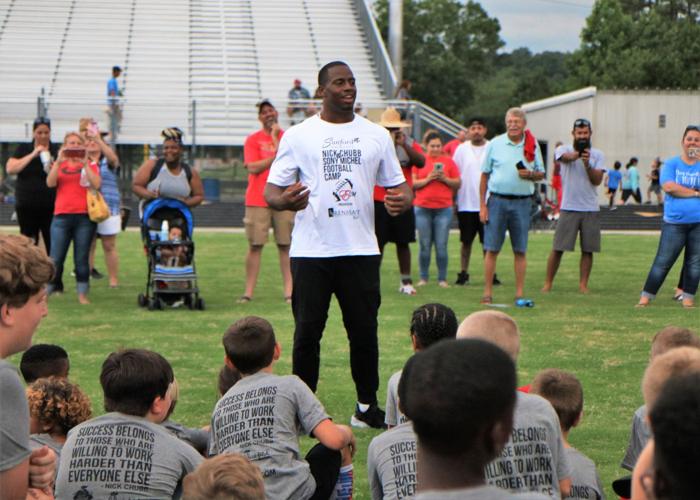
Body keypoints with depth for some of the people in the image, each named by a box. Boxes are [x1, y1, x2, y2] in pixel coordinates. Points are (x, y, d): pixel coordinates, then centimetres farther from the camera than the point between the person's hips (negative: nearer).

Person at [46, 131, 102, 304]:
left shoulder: (90, 165, 11)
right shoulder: (59, 164, 15)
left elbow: (96, 184, -8)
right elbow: (50, 183, -3)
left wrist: (85, 163, -12)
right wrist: (59, 162, -11)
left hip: (84, 216, -1)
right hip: (61, 216, 1)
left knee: (82, 258, -2)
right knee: (56, 259, -3)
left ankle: (82, 293, 3)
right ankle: (51, 289, 8)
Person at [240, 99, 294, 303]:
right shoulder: (252, 139, 5)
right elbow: (253, 168, -7)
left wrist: (275, 139, -7)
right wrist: (277, 155, -7)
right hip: (257, 200, -1)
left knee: (286, 246, -1)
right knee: (254, 246, -2)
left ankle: (289, 291, 0)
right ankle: (248, 292, 0)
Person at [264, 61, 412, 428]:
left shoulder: (377, 135, 11)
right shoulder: (298, 136, 3)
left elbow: (397, 184, 15)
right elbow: (271, 190, 2)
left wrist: (402, 200, -10)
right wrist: (284, 200, -22)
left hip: (361, 250, 2)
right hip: (311, 250, -2)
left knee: (364, 330, 4)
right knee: (307, 332, 1)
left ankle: (367, 407, 16)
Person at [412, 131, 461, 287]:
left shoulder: (448, 161, 9)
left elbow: (458, 183, 9)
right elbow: (412, 183, 1)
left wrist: (444, 179, -7)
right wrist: (427, 179, -12)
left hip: (443, 209, 0)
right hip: (422, 208, 0)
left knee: (441, 246, -3)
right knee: (424, 245, 0)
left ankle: (442, 279, 2)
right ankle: (423, 278, 8)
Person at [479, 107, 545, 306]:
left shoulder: (533, 145, 8)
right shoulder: (495, 144, 3)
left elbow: (541, 174, 14)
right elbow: (484, 176, 5)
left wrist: (530, 174, -11)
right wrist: (482, 205, -1)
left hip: (522, 202, 1)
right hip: (497, 199, -1)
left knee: (520, 250, 3)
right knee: (492, 249, -1)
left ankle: (520, 295, 8)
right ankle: (487, 293, 4)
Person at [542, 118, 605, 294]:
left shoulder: (597, 155, 7)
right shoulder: (563, 150, 2)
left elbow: (597, 180, -4)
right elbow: (566, 157, -24)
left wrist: (587, 164, -21)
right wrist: (577, 153, -46)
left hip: (591, 210, 2)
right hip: (569, 208, -2)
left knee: (588, 250, 2)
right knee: (557, 248, -3)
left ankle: (583, 284, 10)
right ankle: (548, 283, 7)